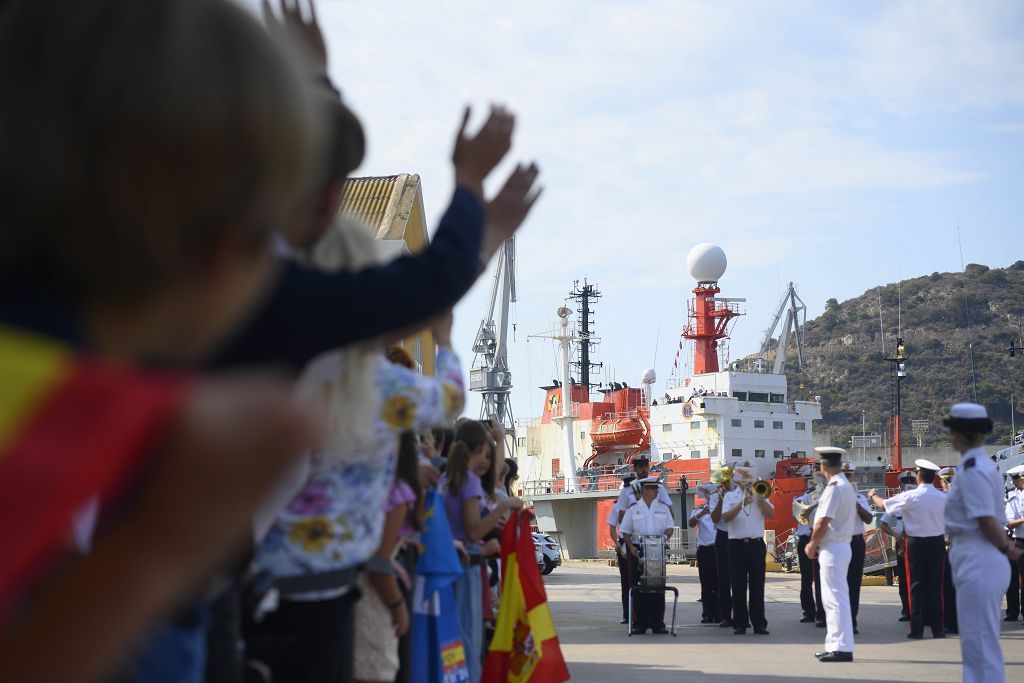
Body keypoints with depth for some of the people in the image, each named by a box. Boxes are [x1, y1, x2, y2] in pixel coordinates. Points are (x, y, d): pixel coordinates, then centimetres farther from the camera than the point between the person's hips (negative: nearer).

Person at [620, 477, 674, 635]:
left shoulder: (663, 508, 10)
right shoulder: (633, 508, 5)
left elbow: (670, 527, 9)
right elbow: (626, 531, 4)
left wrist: (665, 538, -12)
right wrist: (630, 547, -11)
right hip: (638, 551, -2)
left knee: (658, 587, 1)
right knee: (639, 587, -2)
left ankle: (657, 623, 6)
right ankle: (639, 623, 2)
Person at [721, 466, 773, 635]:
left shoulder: (760, 494, 12)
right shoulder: (730, 496, 9)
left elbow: (770, 513, -3)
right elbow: (726, 517, -7)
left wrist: (757, 496, -8)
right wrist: (741, 504, -18)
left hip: (756, 544, 0)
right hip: (737, 545, 0)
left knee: (757, 585, 1)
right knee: (738, 586, 1)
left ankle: (759, 623, 4)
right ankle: (740, 623, 6)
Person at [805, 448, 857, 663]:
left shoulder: (834, 488, -16)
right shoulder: (846, 486, 16)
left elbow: (823, 522, -19)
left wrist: (812, 544, -5)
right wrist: (817, 544, 13)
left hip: (833, 548, -10)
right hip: (841, 545, 10)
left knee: (836, 598, -9)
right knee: (834, 598, 14)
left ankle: (841, 648, -10)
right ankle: (835, 645, 18)